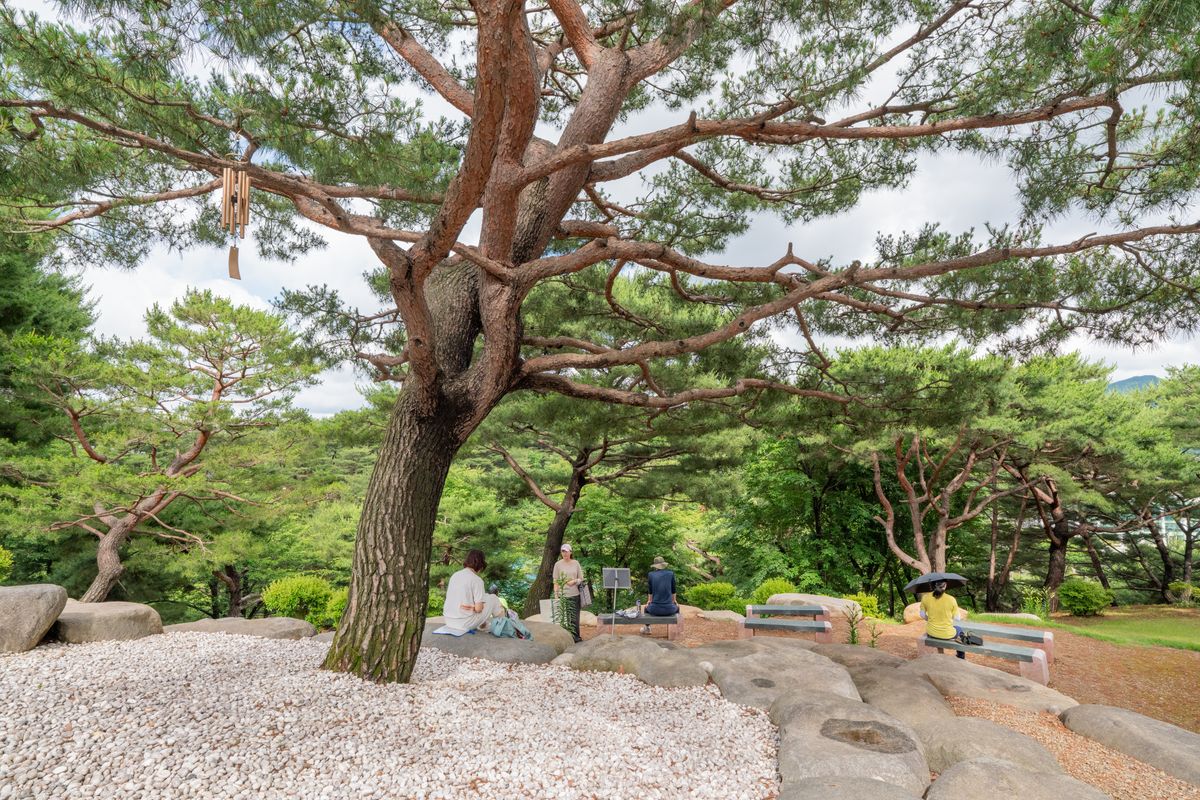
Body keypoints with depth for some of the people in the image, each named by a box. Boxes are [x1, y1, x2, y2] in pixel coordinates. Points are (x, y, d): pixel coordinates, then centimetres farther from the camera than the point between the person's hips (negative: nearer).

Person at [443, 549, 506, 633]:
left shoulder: (454, 575, 4)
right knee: (493, 598, 12)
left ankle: (485, 625, 35)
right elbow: (478, 609, -16)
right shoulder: (476, 580, -15)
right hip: (465, 623, -7)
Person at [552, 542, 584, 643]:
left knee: (575, 617, 4)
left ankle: (575, 636, 16)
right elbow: (555, 581, 0)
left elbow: (581, 578, 10)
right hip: (563, 595, -2)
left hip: (575, 594, 2)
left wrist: (574, 581, -10)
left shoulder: (576, 563, 6)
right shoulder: (558, 564, 0)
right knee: (565, 617, -2)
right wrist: (556, 595, -7)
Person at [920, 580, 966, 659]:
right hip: (947, 634, -1)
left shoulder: (925, 597, -11)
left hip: (931, 633, 1)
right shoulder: (951, 599, -16)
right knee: (958, 629, 34)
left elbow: (922, 615, 0)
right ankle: (961, 657, 45)